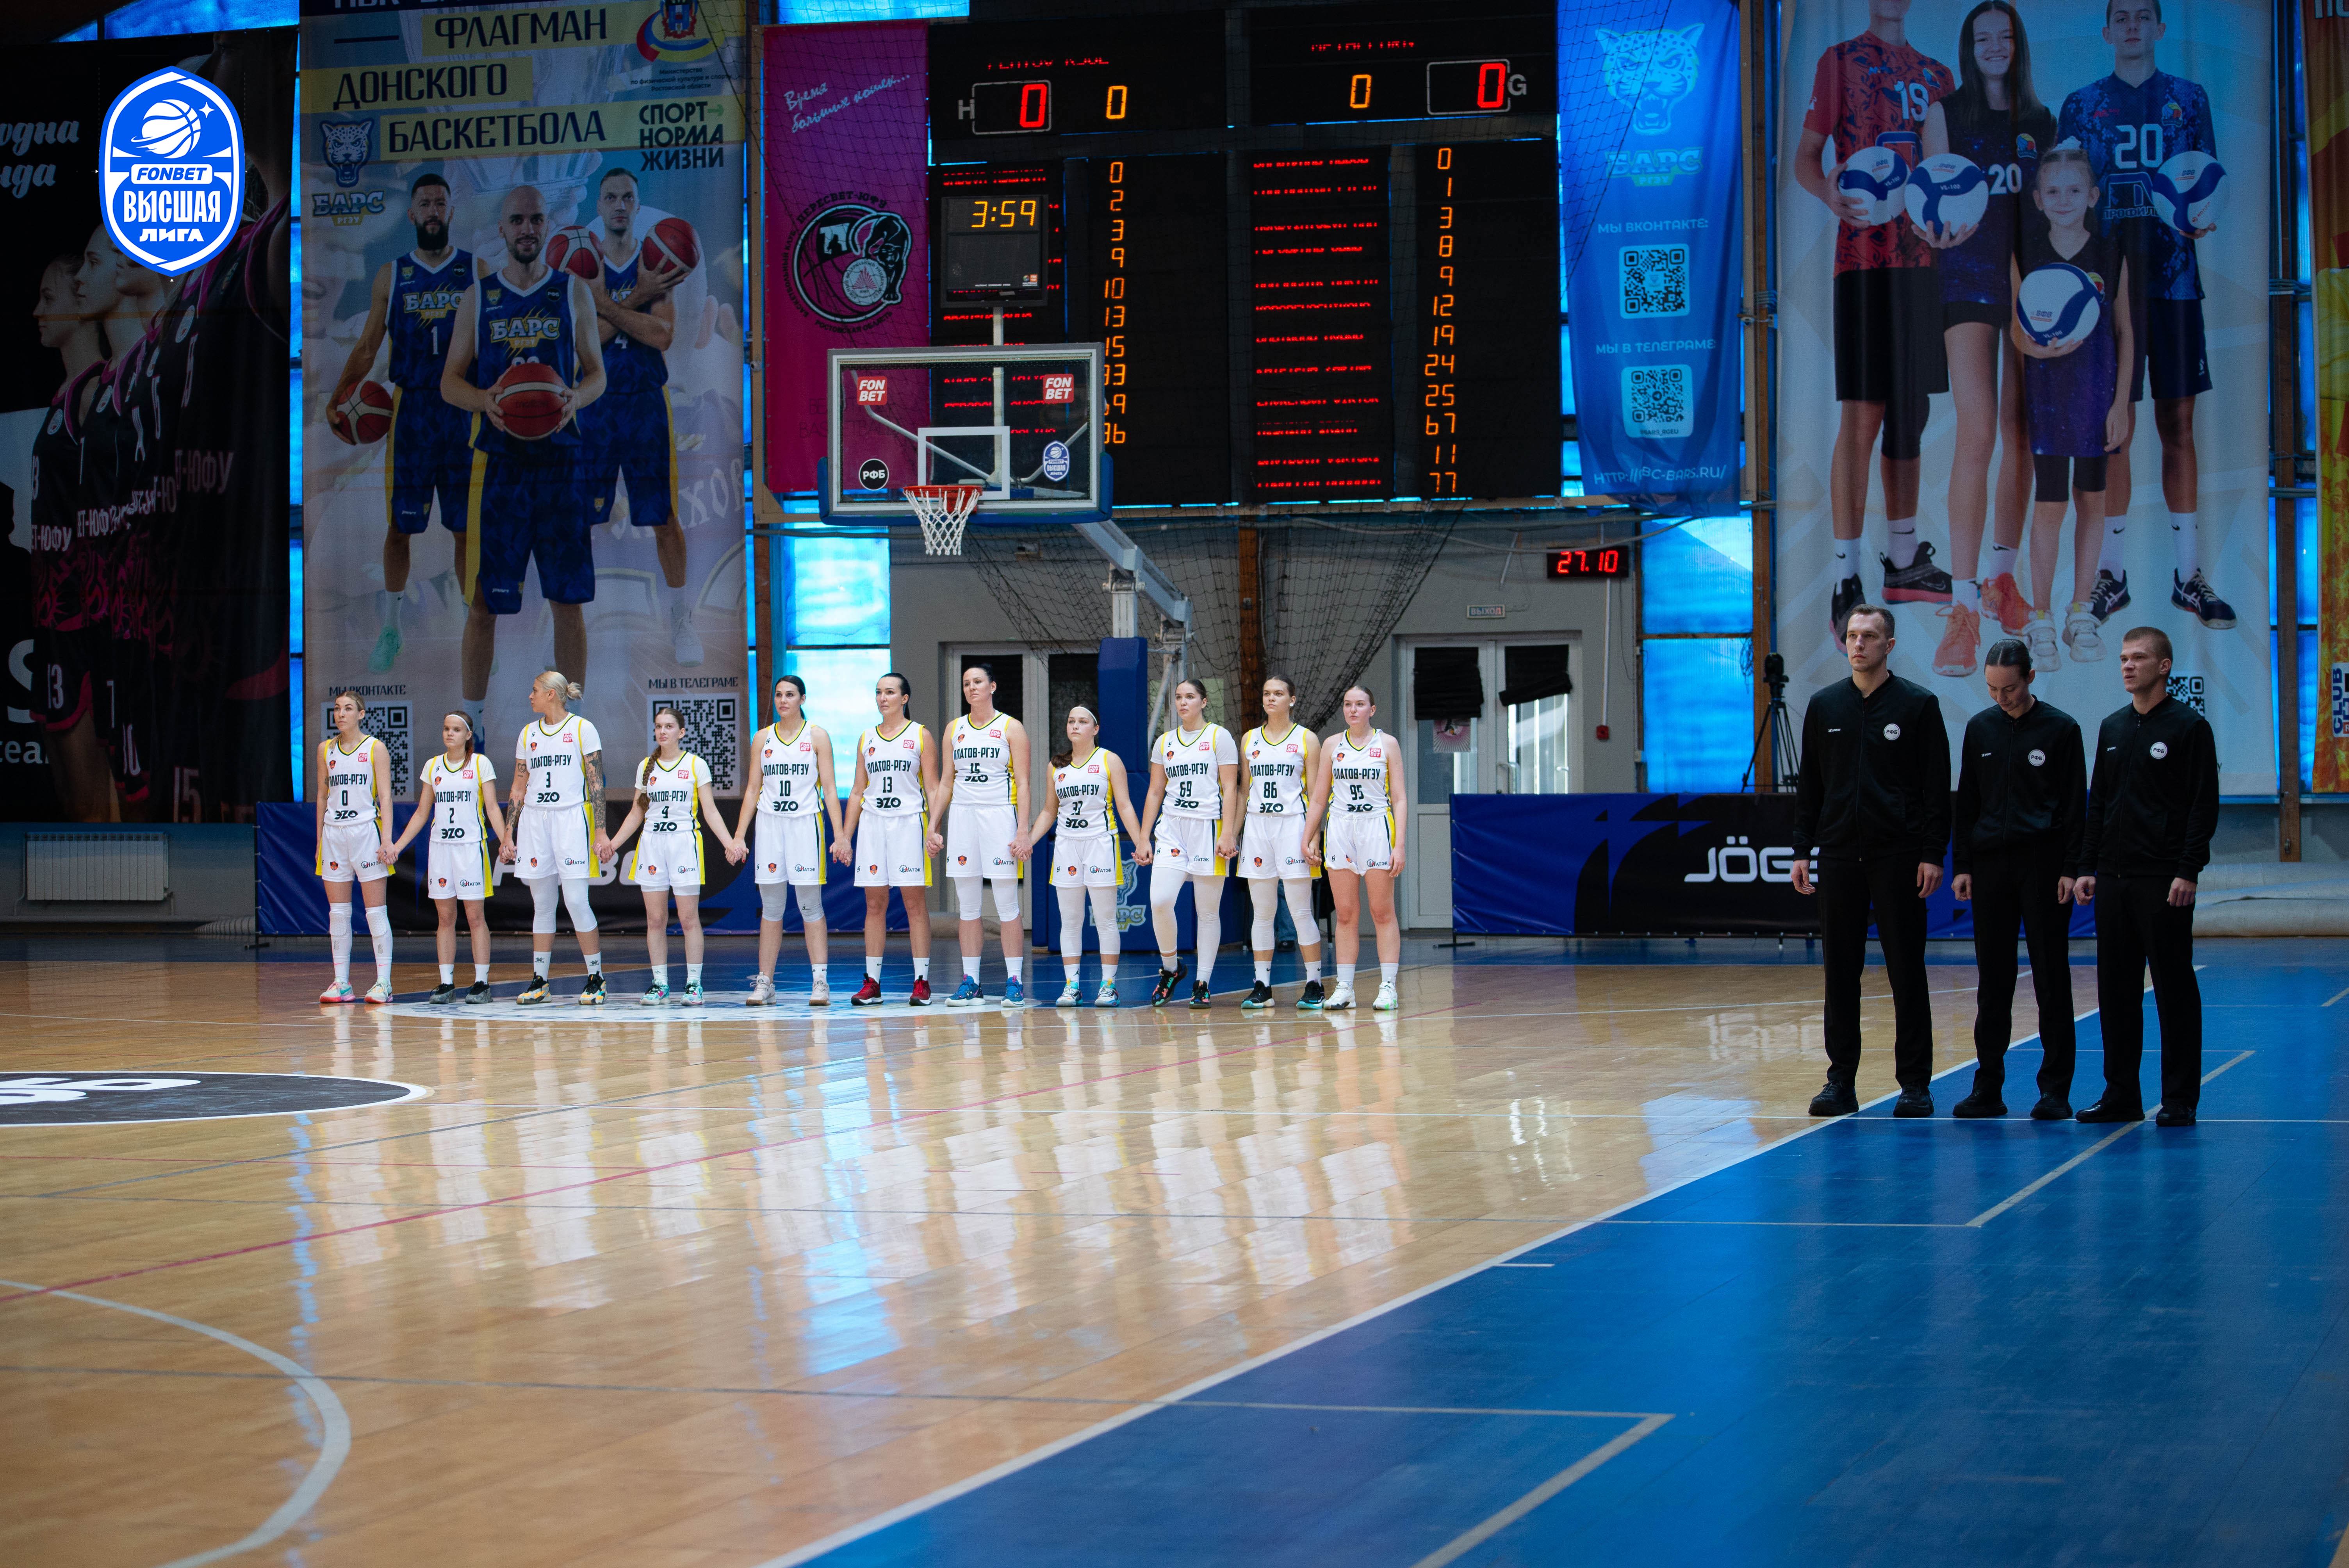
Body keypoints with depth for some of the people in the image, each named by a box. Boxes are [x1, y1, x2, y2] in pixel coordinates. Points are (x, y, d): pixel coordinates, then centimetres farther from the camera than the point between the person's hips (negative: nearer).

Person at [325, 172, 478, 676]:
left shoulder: (477, 272, 4)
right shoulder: (391, 276, 7)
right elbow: (367, 347, 9)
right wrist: (338, 399, 2)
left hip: (466, 409, -1)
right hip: (410, 407, 1)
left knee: (469, 527, 2)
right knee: (399, 522, 3)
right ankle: (390, 628, 14)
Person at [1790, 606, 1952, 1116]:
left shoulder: (1919, 705, 0)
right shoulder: (1825, 706, 10)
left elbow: (1936, 786, -2)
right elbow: (1809, 784, 13)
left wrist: (1932, 854, -8)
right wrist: (1802, 850, 6)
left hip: (1898, 858, -3)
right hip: (1839, 857, 3)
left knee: (1907, 972, 0)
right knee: (1841, 972, 5)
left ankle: (1915, 1085, 6)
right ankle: (1841, 1081, 11)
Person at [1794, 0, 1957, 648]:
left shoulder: (1936, 75, 17)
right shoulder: (1842, 61, 3)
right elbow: (1806, 157, -2)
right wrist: (1831, 194, -23)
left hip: (1925, 256, 6)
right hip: (1866, 257, -6)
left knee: (1912, 411, 12)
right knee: (1863, 416, -11)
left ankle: (1905, 560, 22)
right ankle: (1845, 581, -12)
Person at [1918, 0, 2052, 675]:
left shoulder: (2041, 121, 13)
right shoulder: (1947, 114, 4)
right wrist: (1938, 231, -21)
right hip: (1969, 280, -4)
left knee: (2020, 432, 8)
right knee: (1977, 434, -15)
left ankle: (2001, 577, 22)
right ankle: (1963, 604, -18)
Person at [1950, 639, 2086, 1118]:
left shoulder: (2060, 728, 0)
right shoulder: (1980, 728, 10)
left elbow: (2075, 806, -1)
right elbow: (1967, 803, 13)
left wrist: (2071, 869, -8)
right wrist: (1961, 865, 6)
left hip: (2043, 866, -3)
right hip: (1990, 864, 3)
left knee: (2051, 979, -2)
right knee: (1993, 982, 5)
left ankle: (2055, 1090, 2)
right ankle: (1988, 1087, 10)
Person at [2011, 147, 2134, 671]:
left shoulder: (2110, 255, -2)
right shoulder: (2026, 253, -3)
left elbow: (2124, 331, 3)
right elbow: (2016, 327, 3)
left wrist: (2121, 402, -1)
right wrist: (2034, 346, -20)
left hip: (2097, 392, 1)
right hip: (2046, 390, -1)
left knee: (2092, 499, 8)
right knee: (2049, 503, -2)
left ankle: (2081, 612, 19)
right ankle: (2041, 618, 7)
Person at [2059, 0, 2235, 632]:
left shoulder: (2188, 100, 11)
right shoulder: (2081, 106, 9)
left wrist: (2203, 217, -12)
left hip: (2173, 277, 1)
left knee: (2178, 425, 2)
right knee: (2115, 427, -2)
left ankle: (2189, 574, 5)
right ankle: (2111, 573, 5)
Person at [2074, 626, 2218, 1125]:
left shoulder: (2189, 727, -4)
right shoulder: (2112, 728, 14)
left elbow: (2204, 805, -8)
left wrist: (2189, 872, -15)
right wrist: (2087, 868, 11)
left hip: (2165, 882, -6)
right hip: (2115, 878, 6)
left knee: (2174, 988, -2)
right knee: (2116, 989, 7)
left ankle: (2180, 1099, 3)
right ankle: (2121, 1094, 13)